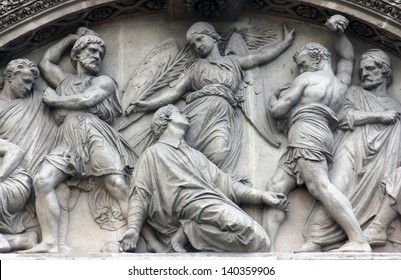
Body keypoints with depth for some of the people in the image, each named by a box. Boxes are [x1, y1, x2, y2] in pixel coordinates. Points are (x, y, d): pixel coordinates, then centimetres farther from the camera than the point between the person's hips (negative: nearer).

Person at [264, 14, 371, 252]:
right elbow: (348, 56, 45)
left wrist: (274, 98, 26)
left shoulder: (307, 79, 7)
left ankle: (359, 242, -37)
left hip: (307, 134, -9)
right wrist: (338, 31, 35)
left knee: (320, 185, -25)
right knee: (276, 188, 3)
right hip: (322, 137, 9)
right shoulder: (341, 83, 25)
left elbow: (278, 110, 4)